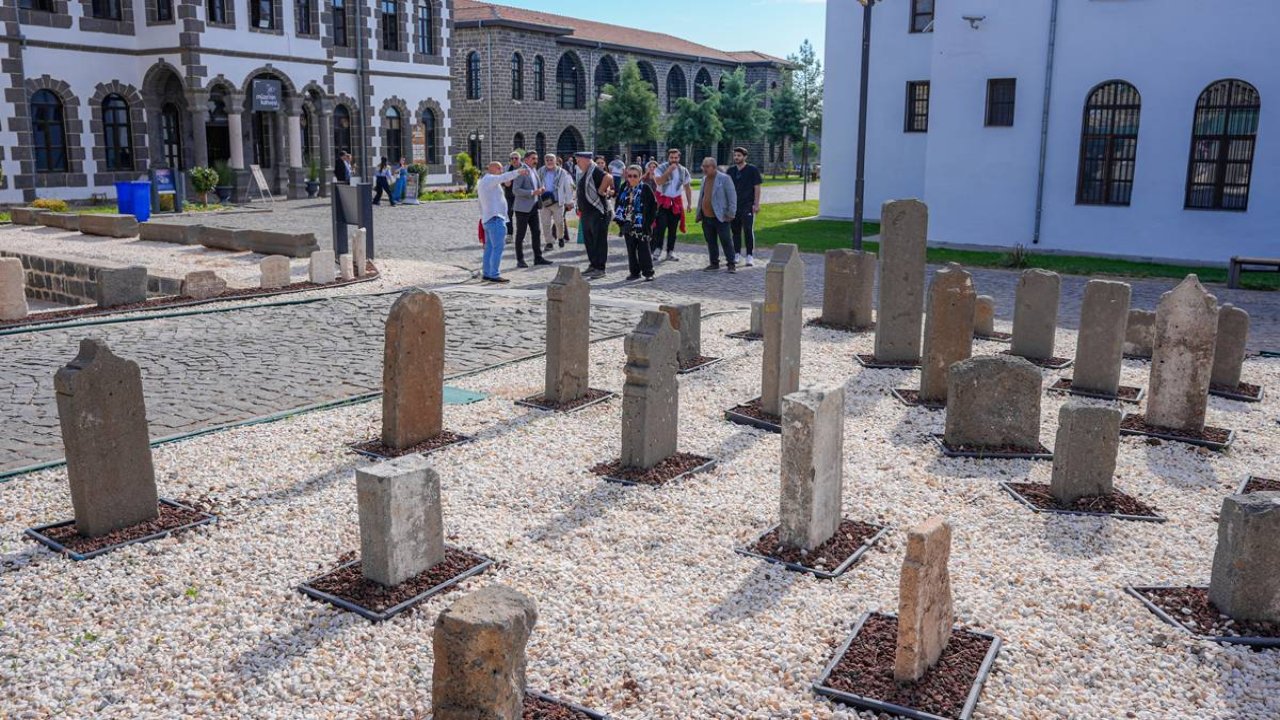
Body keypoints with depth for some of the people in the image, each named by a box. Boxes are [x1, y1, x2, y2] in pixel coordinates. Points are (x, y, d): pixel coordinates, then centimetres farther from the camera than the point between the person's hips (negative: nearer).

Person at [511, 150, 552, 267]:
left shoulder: (534, 171, 13)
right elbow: (515, 190, -19)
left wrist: (540, 190, 3)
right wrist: (532, 192, -23)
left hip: (533, 207, 8)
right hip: (523, 208, -8)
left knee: (537, 232, 8)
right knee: (520, 235, 1)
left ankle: (538, 258, 15)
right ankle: (520, 260, 6)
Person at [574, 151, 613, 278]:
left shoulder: (595, 171, -14)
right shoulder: (585, 173, 17)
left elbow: (608, 178, -30)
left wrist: (601, 191, -20)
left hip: (597, 212, -10)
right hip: (586, 213, 10)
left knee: (599, 241, -5)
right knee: (589, 240, 14)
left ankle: (600, 269, -2)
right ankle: (593, 265, 23)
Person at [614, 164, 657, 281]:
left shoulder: (645, 188, -5)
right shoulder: (625, 189, 9)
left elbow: (653, 205, -5)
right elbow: (619, 204, 13)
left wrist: (648, 221, -9)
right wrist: (619, 219, 3)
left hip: (641, 225, -5)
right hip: (628, 225, 5)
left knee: (643, 249, -3)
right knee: (631, 249, 9)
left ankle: (648, 272, 3)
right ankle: (634, 272, 17)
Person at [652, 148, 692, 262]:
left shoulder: (684, 171, 5)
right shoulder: (661, 168, -6)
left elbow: (687, 187, 11)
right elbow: (659, 182, -23)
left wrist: (689, 203, 6)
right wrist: (669, 171, -27)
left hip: (676, 202, 4)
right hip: (662, 200, -3)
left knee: (673, 228, 7)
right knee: (661, 225, -15)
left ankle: (670, 252, 14)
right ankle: (657, 248, -6)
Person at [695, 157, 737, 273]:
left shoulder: (724, 179, -8)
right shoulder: (704, 179, 14)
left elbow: (732, 197, -10)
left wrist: (731, 214, -14)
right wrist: (699, 213, 15)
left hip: (720, 217, -7)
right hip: (707, 217, 7)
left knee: (726, 241, -3)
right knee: (710, 242, 11)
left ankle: (731, 264, 2)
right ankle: (714, 263, 20)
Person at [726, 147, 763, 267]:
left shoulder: (752, 170, -1)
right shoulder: (731, 171, 11)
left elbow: (757, 188, -3)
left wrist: (756, 204, -10)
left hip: (748, 206, -4)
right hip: (734, 205, 5)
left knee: (748, 230, -8)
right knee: (736, 230, 8)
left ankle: (750, 256, -4)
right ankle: (737, 254, 17)